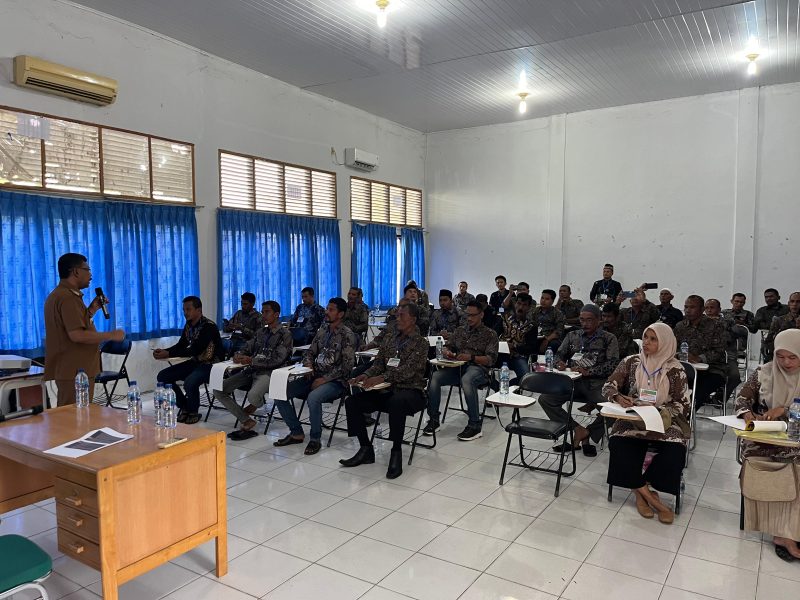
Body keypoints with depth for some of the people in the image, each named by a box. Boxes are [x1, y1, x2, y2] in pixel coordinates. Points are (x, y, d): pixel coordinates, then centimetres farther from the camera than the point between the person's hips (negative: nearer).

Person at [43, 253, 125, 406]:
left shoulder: (60, 294, 17)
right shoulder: (68, 297, -17)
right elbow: (77, 335, -26)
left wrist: (92, 309, 11)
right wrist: (111, 335, -18)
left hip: (70, 369, 11)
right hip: (75, 371, -11)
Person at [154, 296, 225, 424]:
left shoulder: (209, 326, -20)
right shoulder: (189, 325, 5)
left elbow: (195, 350, -27)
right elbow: (181, 345, 13)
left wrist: (168, 354, -28)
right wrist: (164, 351, -7)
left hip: (211, 364, -9)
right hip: (196, 361, 9)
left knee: (190, 382, -34)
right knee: (162, 376, -2)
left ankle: (193, 412, -4)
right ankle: (184, 408, 12)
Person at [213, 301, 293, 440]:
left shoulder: (285, 334, -3)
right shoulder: (260, 332, 20)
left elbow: (278, 360, -12)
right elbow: (247, 348, 22)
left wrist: (252, 360, -15)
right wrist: (238, 355, -3)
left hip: (268, 372, -7)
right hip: (251, 370, 7)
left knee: (253, 396, -37)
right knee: (218, 389, -9)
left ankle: (253, 407, 4)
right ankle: (246, 421, -8)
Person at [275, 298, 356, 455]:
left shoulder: (347, 335, -8)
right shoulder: (322, 331, 14)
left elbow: (347, 365, -15)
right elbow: (309, 352, 19)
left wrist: (325, 379, -18)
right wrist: (308, 365, -4)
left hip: (335, 381, -7)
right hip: (314, 377, 7)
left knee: (313, 398, -37)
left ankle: (315, 439, -15)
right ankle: (296, 433, 3)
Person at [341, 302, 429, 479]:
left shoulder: (420, 343, -6)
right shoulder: (389, 339, 15)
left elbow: (407, 370, -19)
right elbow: (378, 363, 11)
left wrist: (381, 378, -30)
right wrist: (365, 376, -10)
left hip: (411, 391, -6)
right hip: (386, 391, 7)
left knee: (396, 402, -41)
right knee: (351, 402, -11)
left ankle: (396, 452, -24)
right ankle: (366, 450, -1)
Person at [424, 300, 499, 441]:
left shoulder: (490, 334, 8)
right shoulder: (460, 330, 23)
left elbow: (491, 359, -2)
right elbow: (447, 346, 24)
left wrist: (471, 357, -18)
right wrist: (447, 352, -2)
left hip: (477, 368, -4)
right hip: (457, 367, 4)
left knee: (466, 379, -41)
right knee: (434, 376, -26)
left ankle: (475, 426, -32)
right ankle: (433, 420, -16)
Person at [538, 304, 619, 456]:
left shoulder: (608, 339, 8)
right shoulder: (572, 336, 20)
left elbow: (612, 365, -4)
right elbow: (559, 354, 19)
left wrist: (588, 372, -17)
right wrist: (559, 363, -7)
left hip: (595, 383, -3)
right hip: (572, 381, 3)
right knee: (545, 399, -21)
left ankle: (586, 435, -8)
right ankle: (578, 429, -16)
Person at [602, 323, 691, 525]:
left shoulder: (675, 370, -2)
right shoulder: (631, 362, 3)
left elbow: (684, 406, -4)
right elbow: (608, 387, 4)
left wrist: (656, 408, -21)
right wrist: (618, 397, -19)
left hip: (664, 421, -1)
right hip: (633, 419, 1)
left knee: (675, 451, -31)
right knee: (618, 443, -29)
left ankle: (640, 489, -10)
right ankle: (647, 493, -12)